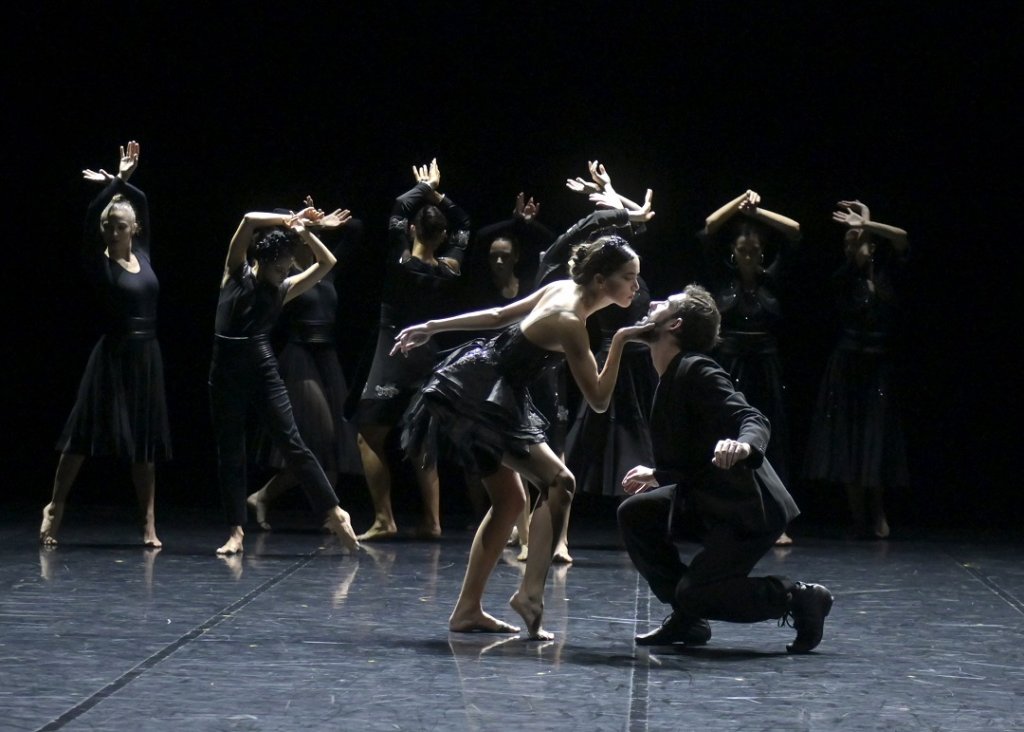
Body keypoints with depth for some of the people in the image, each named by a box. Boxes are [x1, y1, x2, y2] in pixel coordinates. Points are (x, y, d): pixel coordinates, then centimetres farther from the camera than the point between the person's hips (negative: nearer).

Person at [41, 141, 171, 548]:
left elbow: (143, 203, 9)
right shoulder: (100, 264, -5)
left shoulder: (143, 255, 7)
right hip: (113, 354, -4)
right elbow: (91, 219, -18)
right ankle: (54, 507, 13)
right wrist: (115, 182, -16)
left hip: (147, 355, 4)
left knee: (145, 442, 5)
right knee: (83, 435, -2)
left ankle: (148, 524, 5)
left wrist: (121, 182, 1)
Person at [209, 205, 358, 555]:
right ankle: (236, 532, 9)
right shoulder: (236, 274, 3)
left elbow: (327, 263, 9)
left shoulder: (283, 289, 10)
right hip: (226, 371, -1)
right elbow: (250, 220, -9)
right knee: (229, 454, 4)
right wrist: (289, 219, -3)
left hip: (264, 370, 1)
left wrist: (304, 233, -1)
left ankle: (334, 513, -3)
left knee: (292, 444, -4)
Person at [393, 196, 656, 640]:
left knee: (509, 500, 16)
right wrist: (619, 344, -24)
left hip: (491, 400, 10)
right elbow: (598, 400, -19)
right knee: (558, 481, -18)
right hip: (480, 399, -10)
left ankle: (468, 610, 20)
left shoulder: (562, 289, 4)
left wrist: (431, 328, 18)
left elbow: (499, 314, 11)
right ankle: (531, 592, -24)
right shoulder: (569, 324, -22)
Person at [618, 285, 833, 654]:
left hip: (750, 508, -10)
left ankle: (798, 598, -1)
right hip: (710, 500, 10)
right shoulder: (673, 376, 13)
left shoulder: (697, 371, -16)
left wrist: (744, 445, -49)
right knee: (634, 512, 3)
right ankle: (686, 618, 9)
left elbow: (754, 420, -27)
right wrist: (657, 475, 33)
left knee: (694, 592, -16)